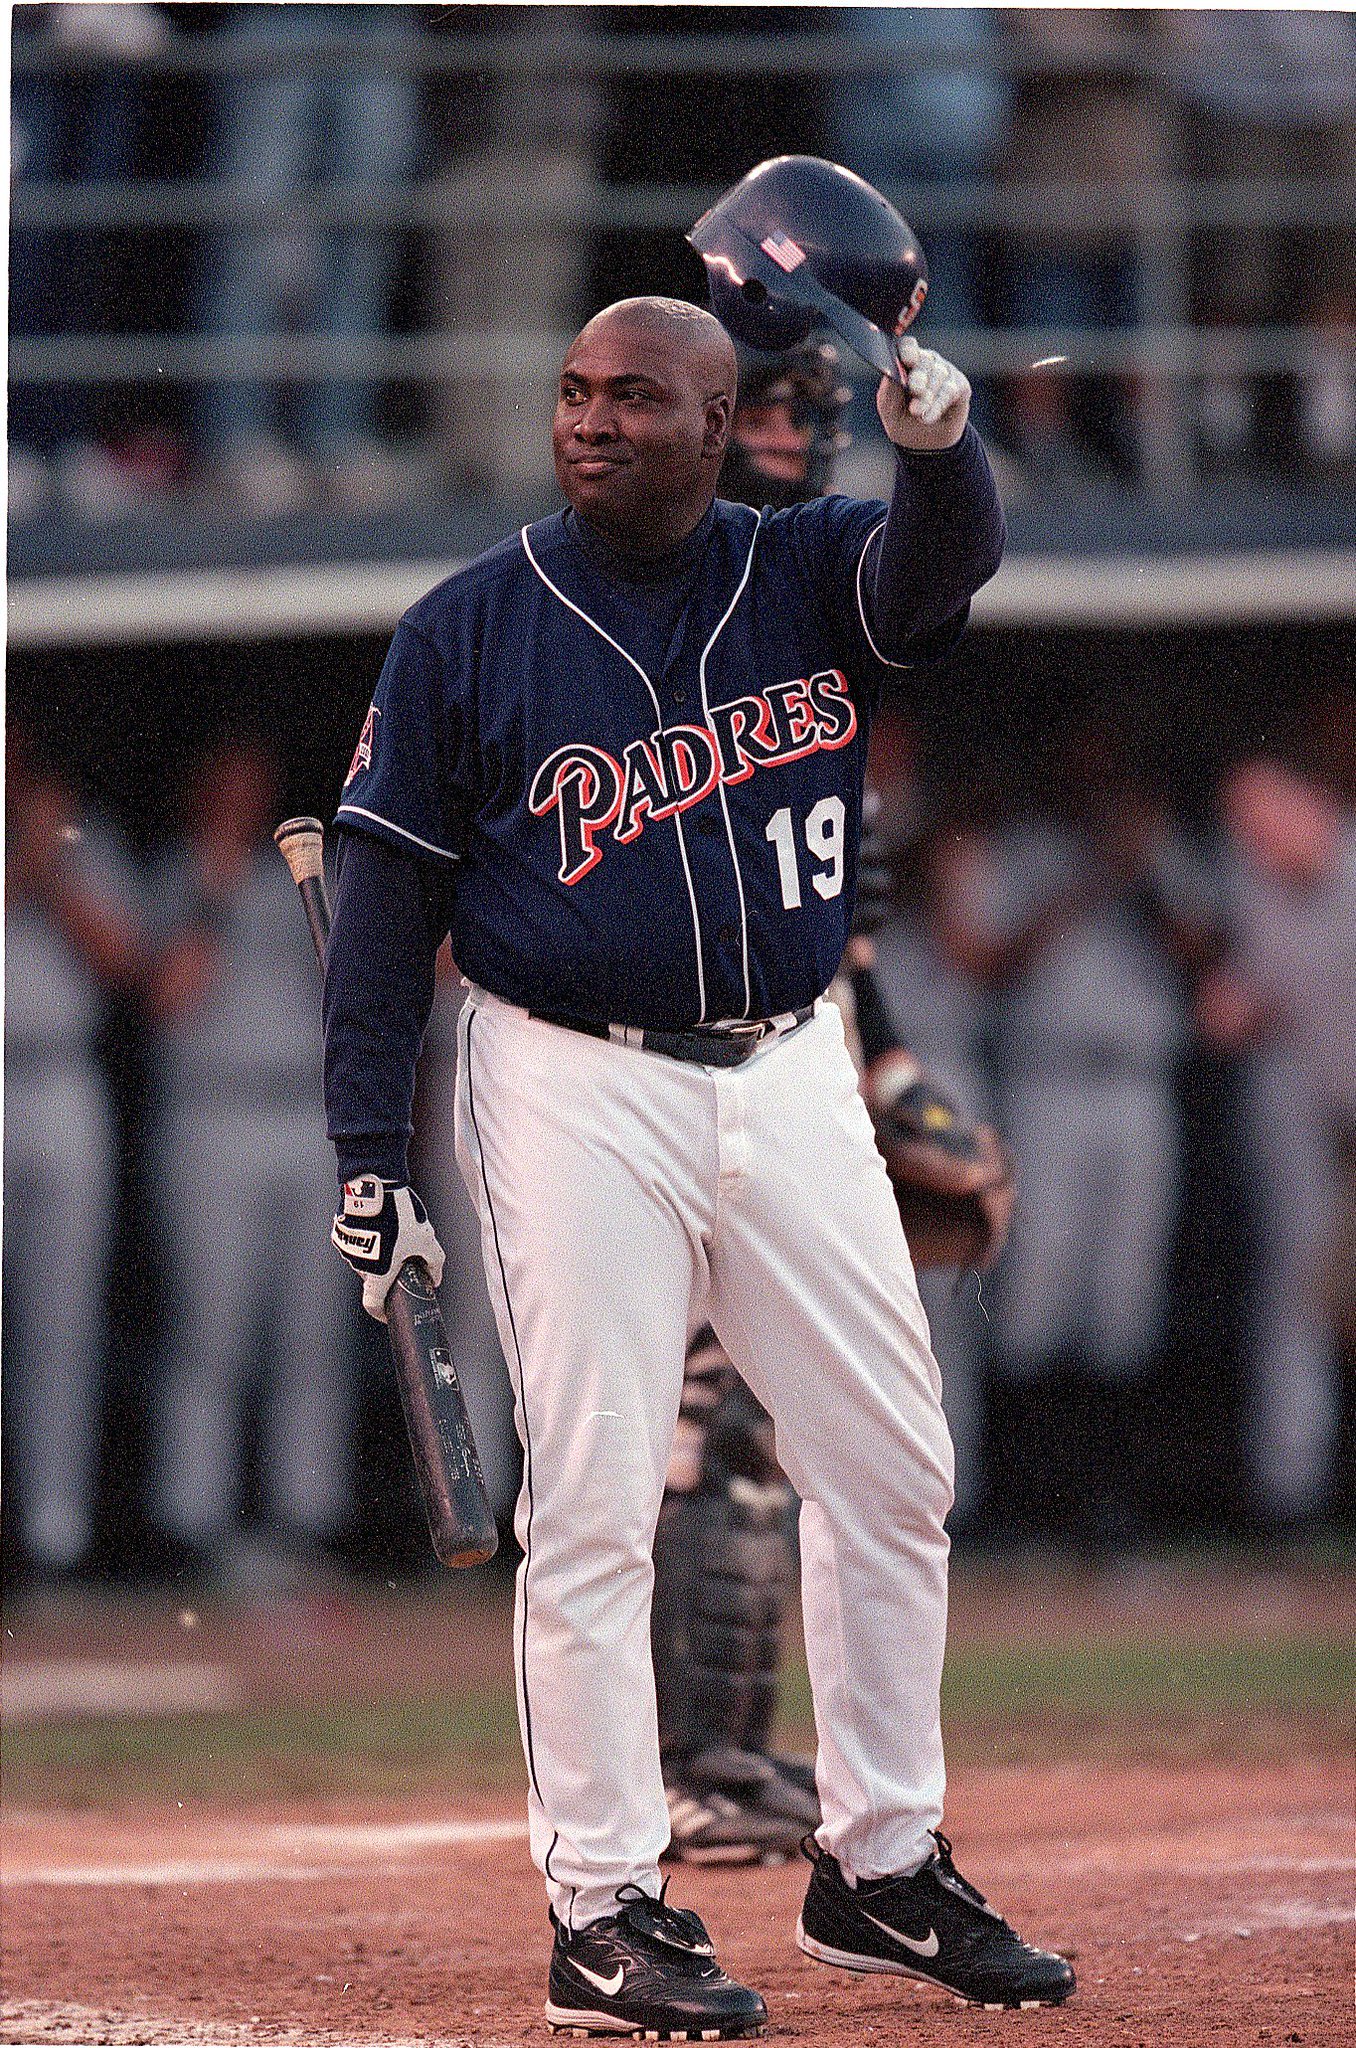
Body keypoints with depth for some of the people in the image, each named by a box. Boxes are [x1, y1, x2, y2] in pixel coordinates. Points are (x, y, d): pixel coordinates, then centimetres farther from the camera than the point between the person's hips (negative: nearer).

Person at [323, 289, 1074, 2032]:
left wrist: (938, 447, -41)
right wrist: (367, 1148, -8)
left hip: (792, 1083, 4)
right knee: (592, 1506, -4)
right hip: (576, 1091, -3)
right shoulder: (466, 632, -3)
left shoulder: (807, 577, 3)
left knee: (892, 1474, 7)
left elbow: (941, 564, -18)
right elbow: (388, 892, -2)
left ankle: (881, 1869, 20)